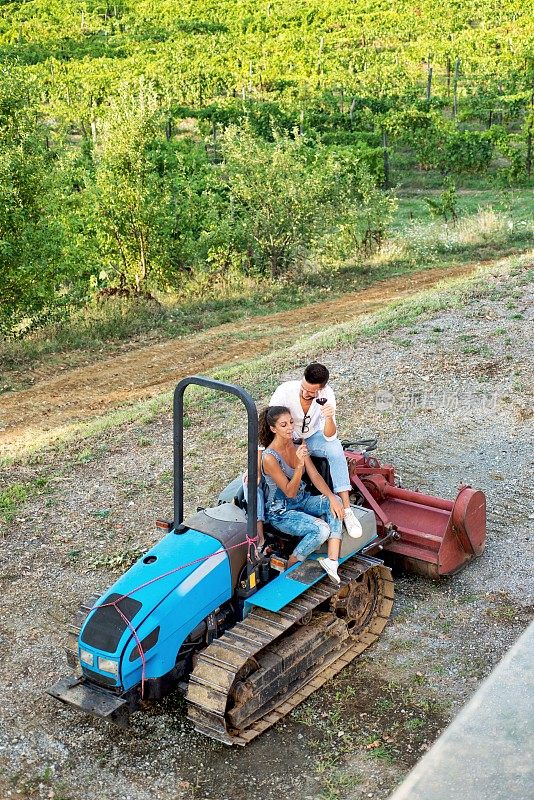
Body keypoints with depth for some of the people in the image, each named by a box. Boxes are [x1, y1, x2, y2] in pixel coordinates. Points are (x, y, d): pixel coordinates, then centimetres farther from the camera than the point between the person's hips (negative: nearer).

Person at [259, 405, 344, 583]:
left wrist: (332, 497, -19)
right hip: (281, 512, -7)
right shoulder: (269, 457, -23)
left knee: (334, 503, -19)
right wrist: (300, 464, -36)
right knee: (321, 529, -27)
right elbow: (289, 492, -23)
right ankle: (289, 567, -7)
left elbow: (315, 476, -3)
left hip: (302, 501, 7)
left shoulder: (298, 446, -1)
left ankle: (332, 560, -23)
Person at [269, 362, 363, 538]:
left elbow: (330, 437, -24)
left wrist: (329, 418, -46)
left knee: (335, 449, -32)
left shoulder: (327, 394, -24)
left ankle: (347, 510, -26)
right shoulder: (285, 391, -31)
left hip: (312, 437, 1)